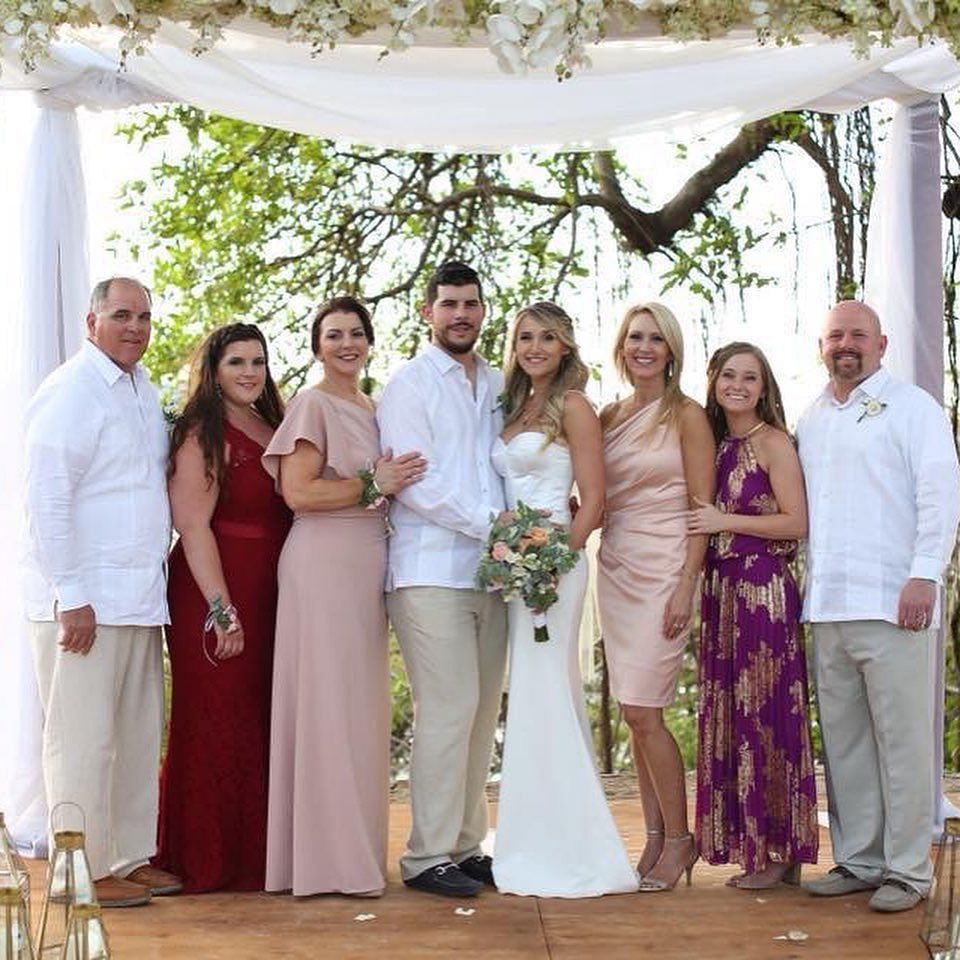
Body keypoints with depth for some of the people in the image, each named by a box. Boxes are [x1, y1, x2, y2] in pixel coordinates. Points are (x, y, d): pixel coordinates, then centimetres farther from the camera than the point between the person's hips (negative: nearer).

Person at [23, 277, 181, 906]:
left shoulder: (145, 391, 15)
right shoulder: (69, 393, -10)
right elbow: (46, 498, -15)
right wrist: (71, 596, -18)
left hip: (141, 600, 9)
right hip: (82, 603, -8)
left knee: (139, 737, 13)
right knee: (84, 740, -3)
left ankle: (133, 859, 23)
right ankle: (84, 872, 5)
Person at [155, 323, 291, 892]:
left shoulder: (272, 427, 14)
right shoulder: (204, 435, -10)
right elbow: (193, 526, -16)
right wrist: (223, 611, -20)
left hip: (269, 598, 8)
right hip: (214, 596, -8)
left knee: (262, 723, 12)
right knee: (217, 725, -2)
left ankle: (256, 851, 23)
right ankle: (210, 862, 9)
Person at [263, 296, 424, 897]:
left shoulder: (372, 410, 19)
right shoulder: (313, 406, -5)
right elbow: (298, 491, -15)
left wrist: (392, 483, 9)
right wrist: (373, 485, -11)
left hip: (367, 565, 8)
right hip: (323, 561, -8)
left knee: (362, 704, 10)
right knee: (328, 703, -7)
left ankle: (356, 848, 17)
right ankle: (329, 859, -3)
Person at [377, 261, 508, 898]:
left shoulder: (499, 387, 17)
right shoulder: (409, 385, -1)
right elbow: (414, 484, -10)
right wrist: (492, 524, -14)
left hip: (491, 571, 6)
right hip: (432, 570, -6)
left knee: (484, 710, 7)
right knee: (450, 708, -10)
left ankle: (466, 844, 16)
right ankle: (428, 856, -2)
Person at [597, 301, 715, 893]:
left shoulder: (686, 416, -3)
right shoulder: (609, 417, 13)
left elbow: (702, 509, -7)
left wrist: (686, 588, -14)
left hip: (664, 571, -6)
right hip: (615, 570, 6)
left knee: (643, 711, -9)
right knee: (636, 714, 6)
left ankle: (678, 839, 5)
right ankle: (654, 838, 15)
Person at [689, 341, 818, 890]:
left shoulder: (774, 443, -5)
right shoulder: (715, 444, 15)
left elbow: (797, 522, -12)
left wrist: (727, 522, -12)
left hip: (765, 591, -7)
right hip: (721, 591, 7)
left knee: (765, 715, -4)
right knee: (728, 718, 7)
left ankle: (781, 852, 3)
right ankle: (750, 846, 13)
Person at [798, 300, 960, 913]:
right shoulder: (811, 420, 20)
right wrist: (804, 582, 13)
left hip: (894, 603, -6)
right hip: (827, 607, 6)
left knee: (903, 740, -3)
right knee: (843, 741, 8)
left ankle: (907, 871, 3)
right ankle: (858, 861, 17)